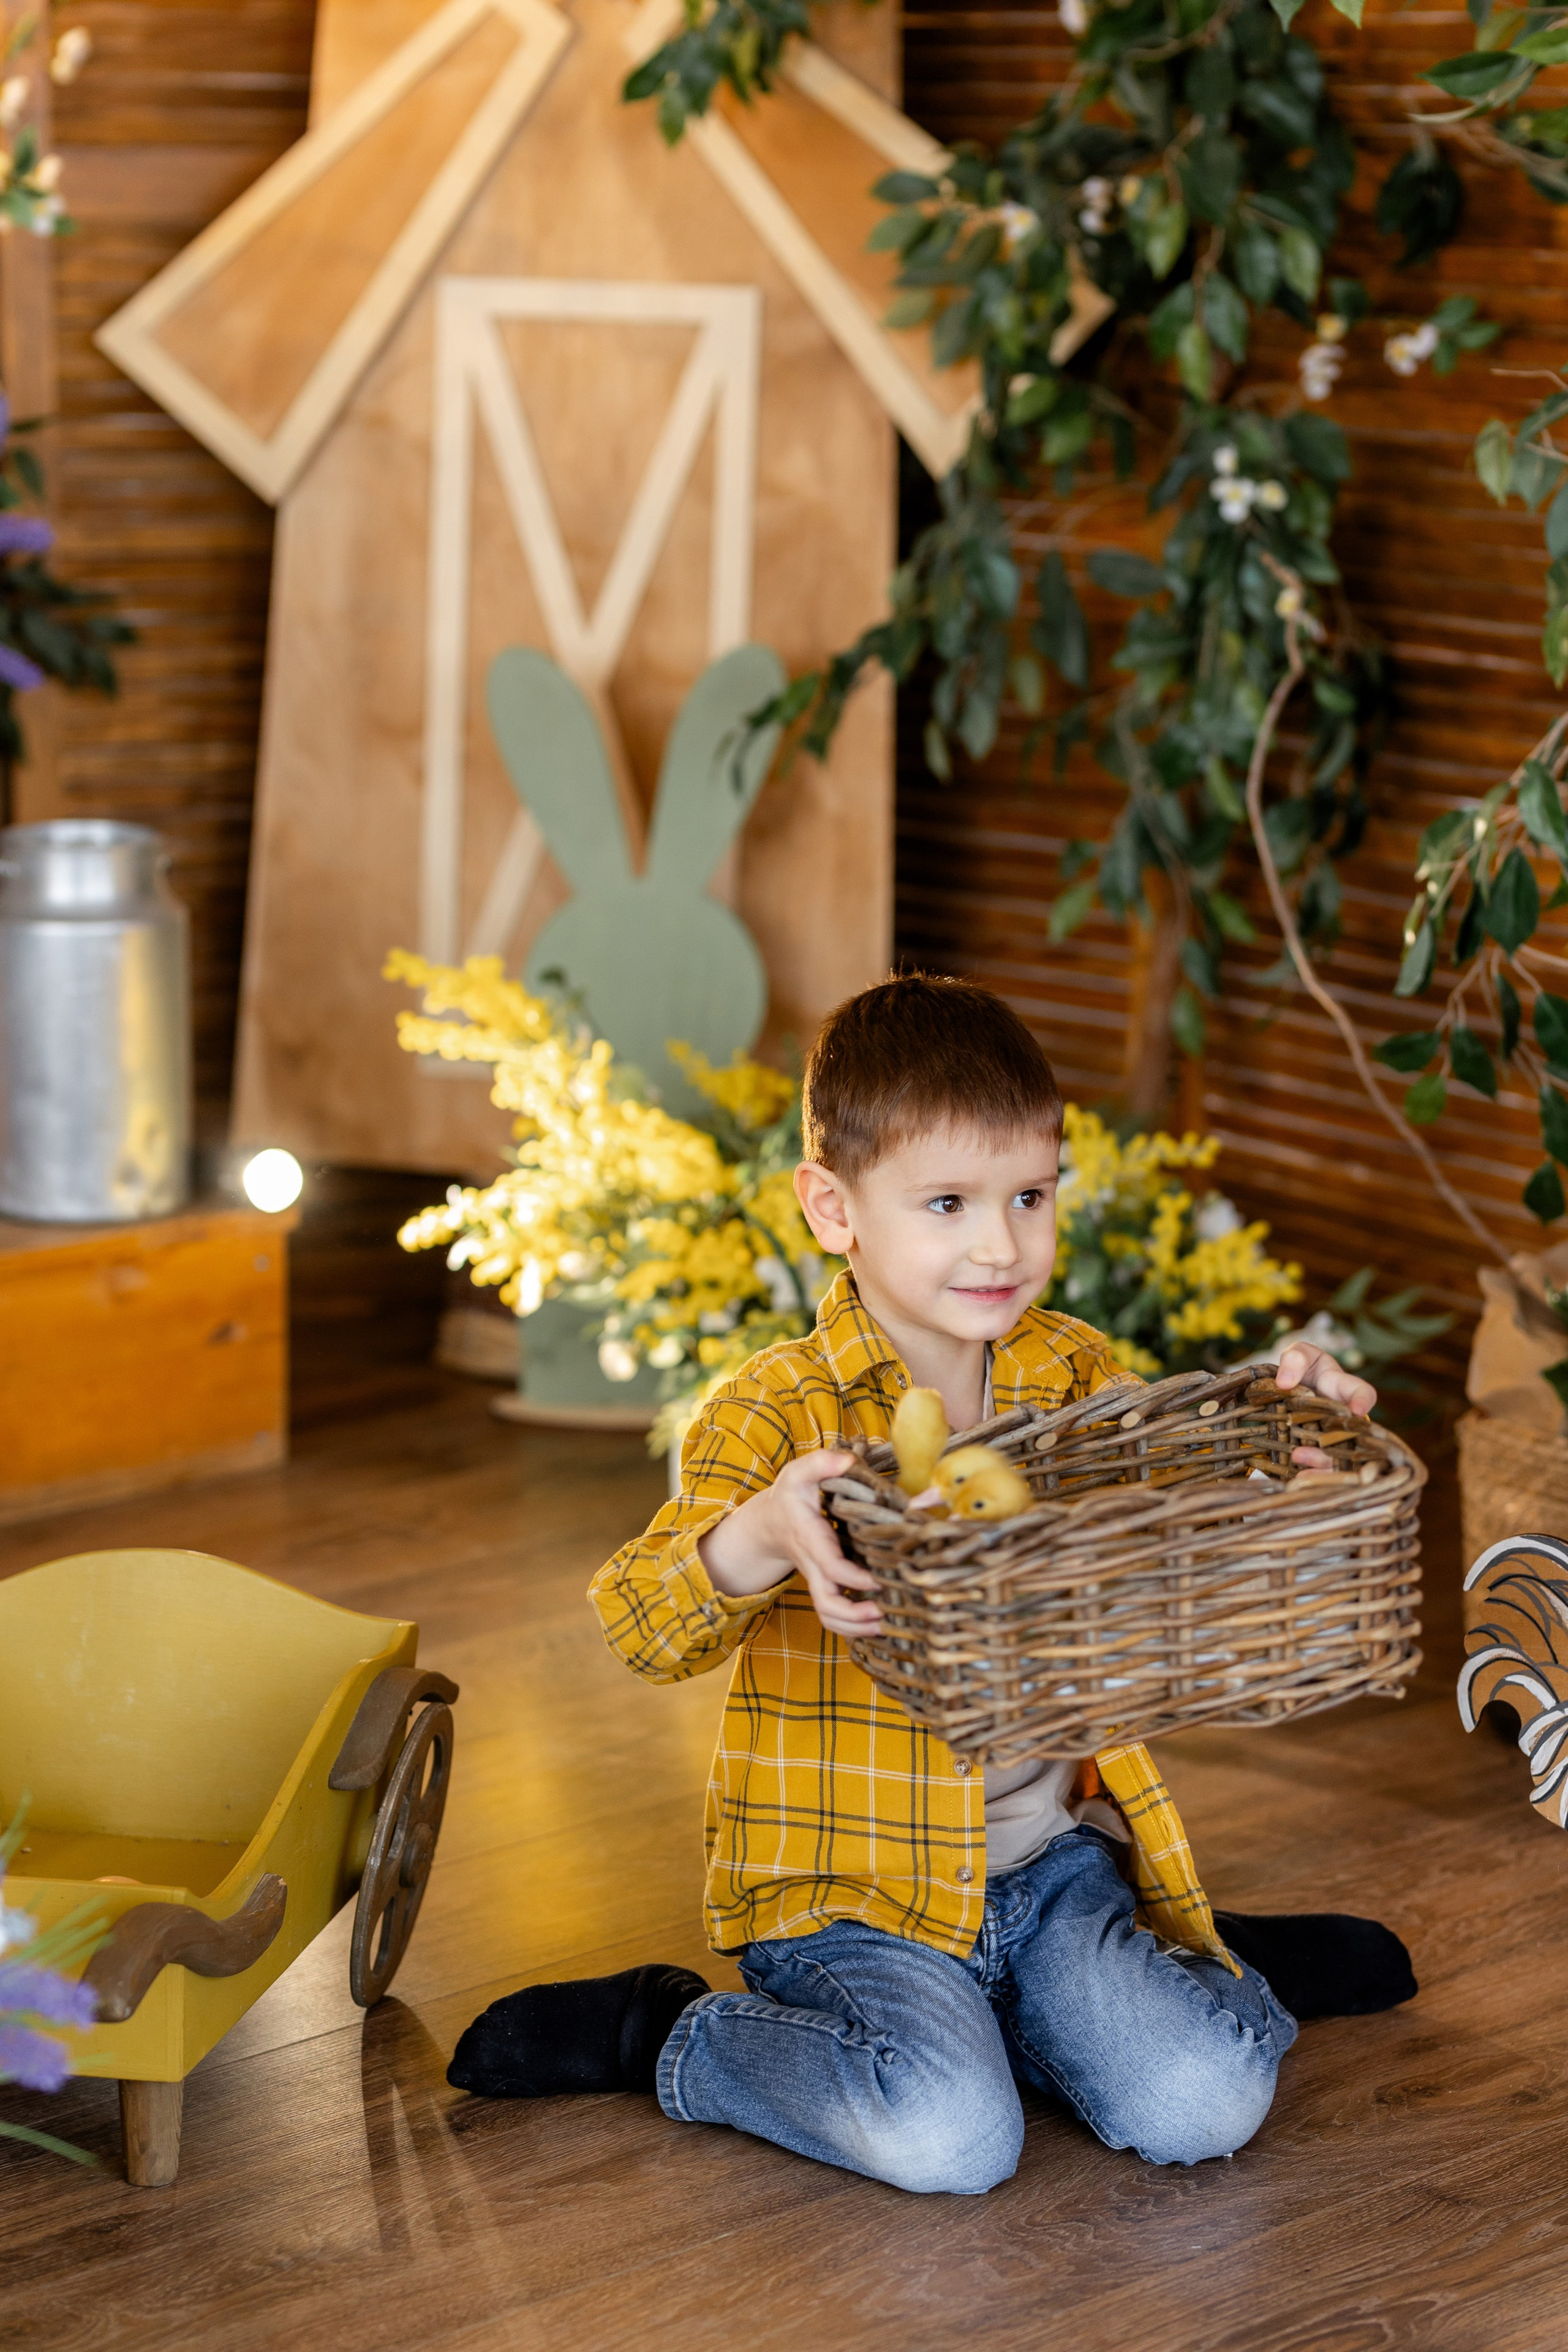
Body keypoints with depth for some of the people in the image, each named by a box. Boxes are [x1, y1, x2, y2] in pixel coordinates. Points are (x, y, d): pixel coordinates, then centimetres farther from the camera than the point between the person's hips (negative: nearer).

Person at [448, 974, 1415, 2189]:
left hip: (1052, 1851, 4)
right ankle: (670, 2040, 1)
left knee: (1204, 2103, -15)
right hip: (854, 1884, -4)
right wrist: (760, 1539, -45)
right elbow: (642, 1623, -23)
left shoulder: (1077, 1377, 3)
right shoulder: (781, 1413, -13)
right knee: (945, 2135, -26)